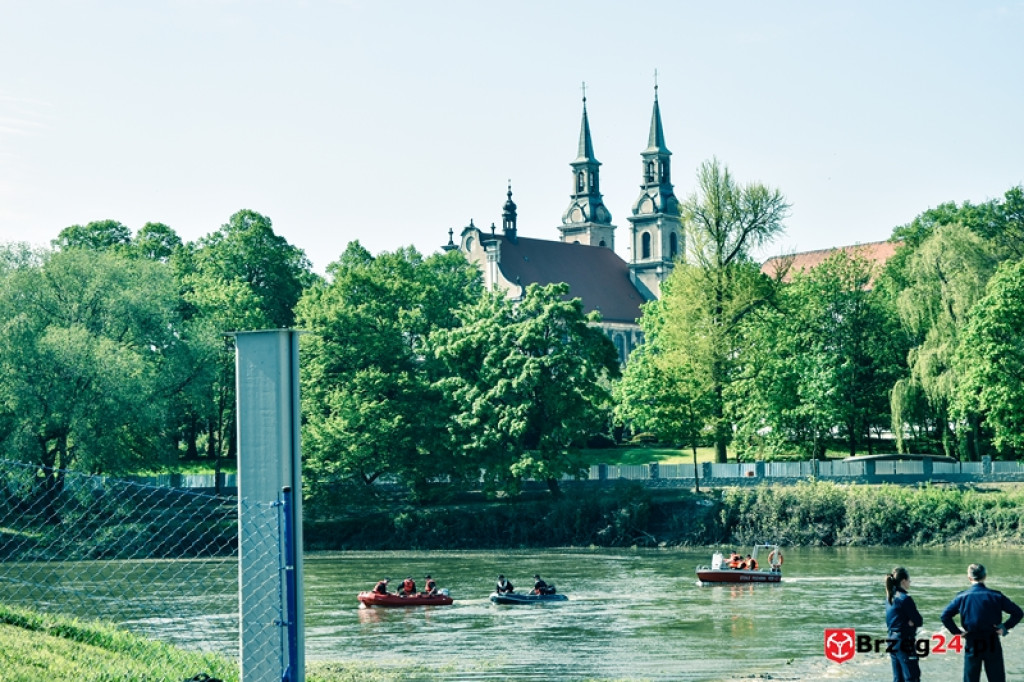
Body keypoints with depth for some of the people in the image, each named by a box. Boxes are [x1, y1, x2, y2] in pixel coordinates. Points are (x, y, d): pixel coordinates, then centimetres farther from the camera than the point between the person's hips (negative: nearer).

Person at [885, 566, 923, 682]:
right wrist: (911, 622, 3)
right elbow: (919, 621, -15)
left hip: (893, 641, 8)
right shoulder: (905, 598, -16)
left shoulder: (890, 598, 9)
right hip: (905, 643, -8)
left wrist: (911, 621, -4)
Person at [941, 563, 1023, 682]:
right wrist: (1005, 627, -1)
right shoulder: (996, 596, -5)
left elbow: (945, 616, -10)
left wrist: (956, 631, -1)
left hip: (972, 645, 0)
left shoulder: (962, 597, -5)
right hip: (992, 644, 0)